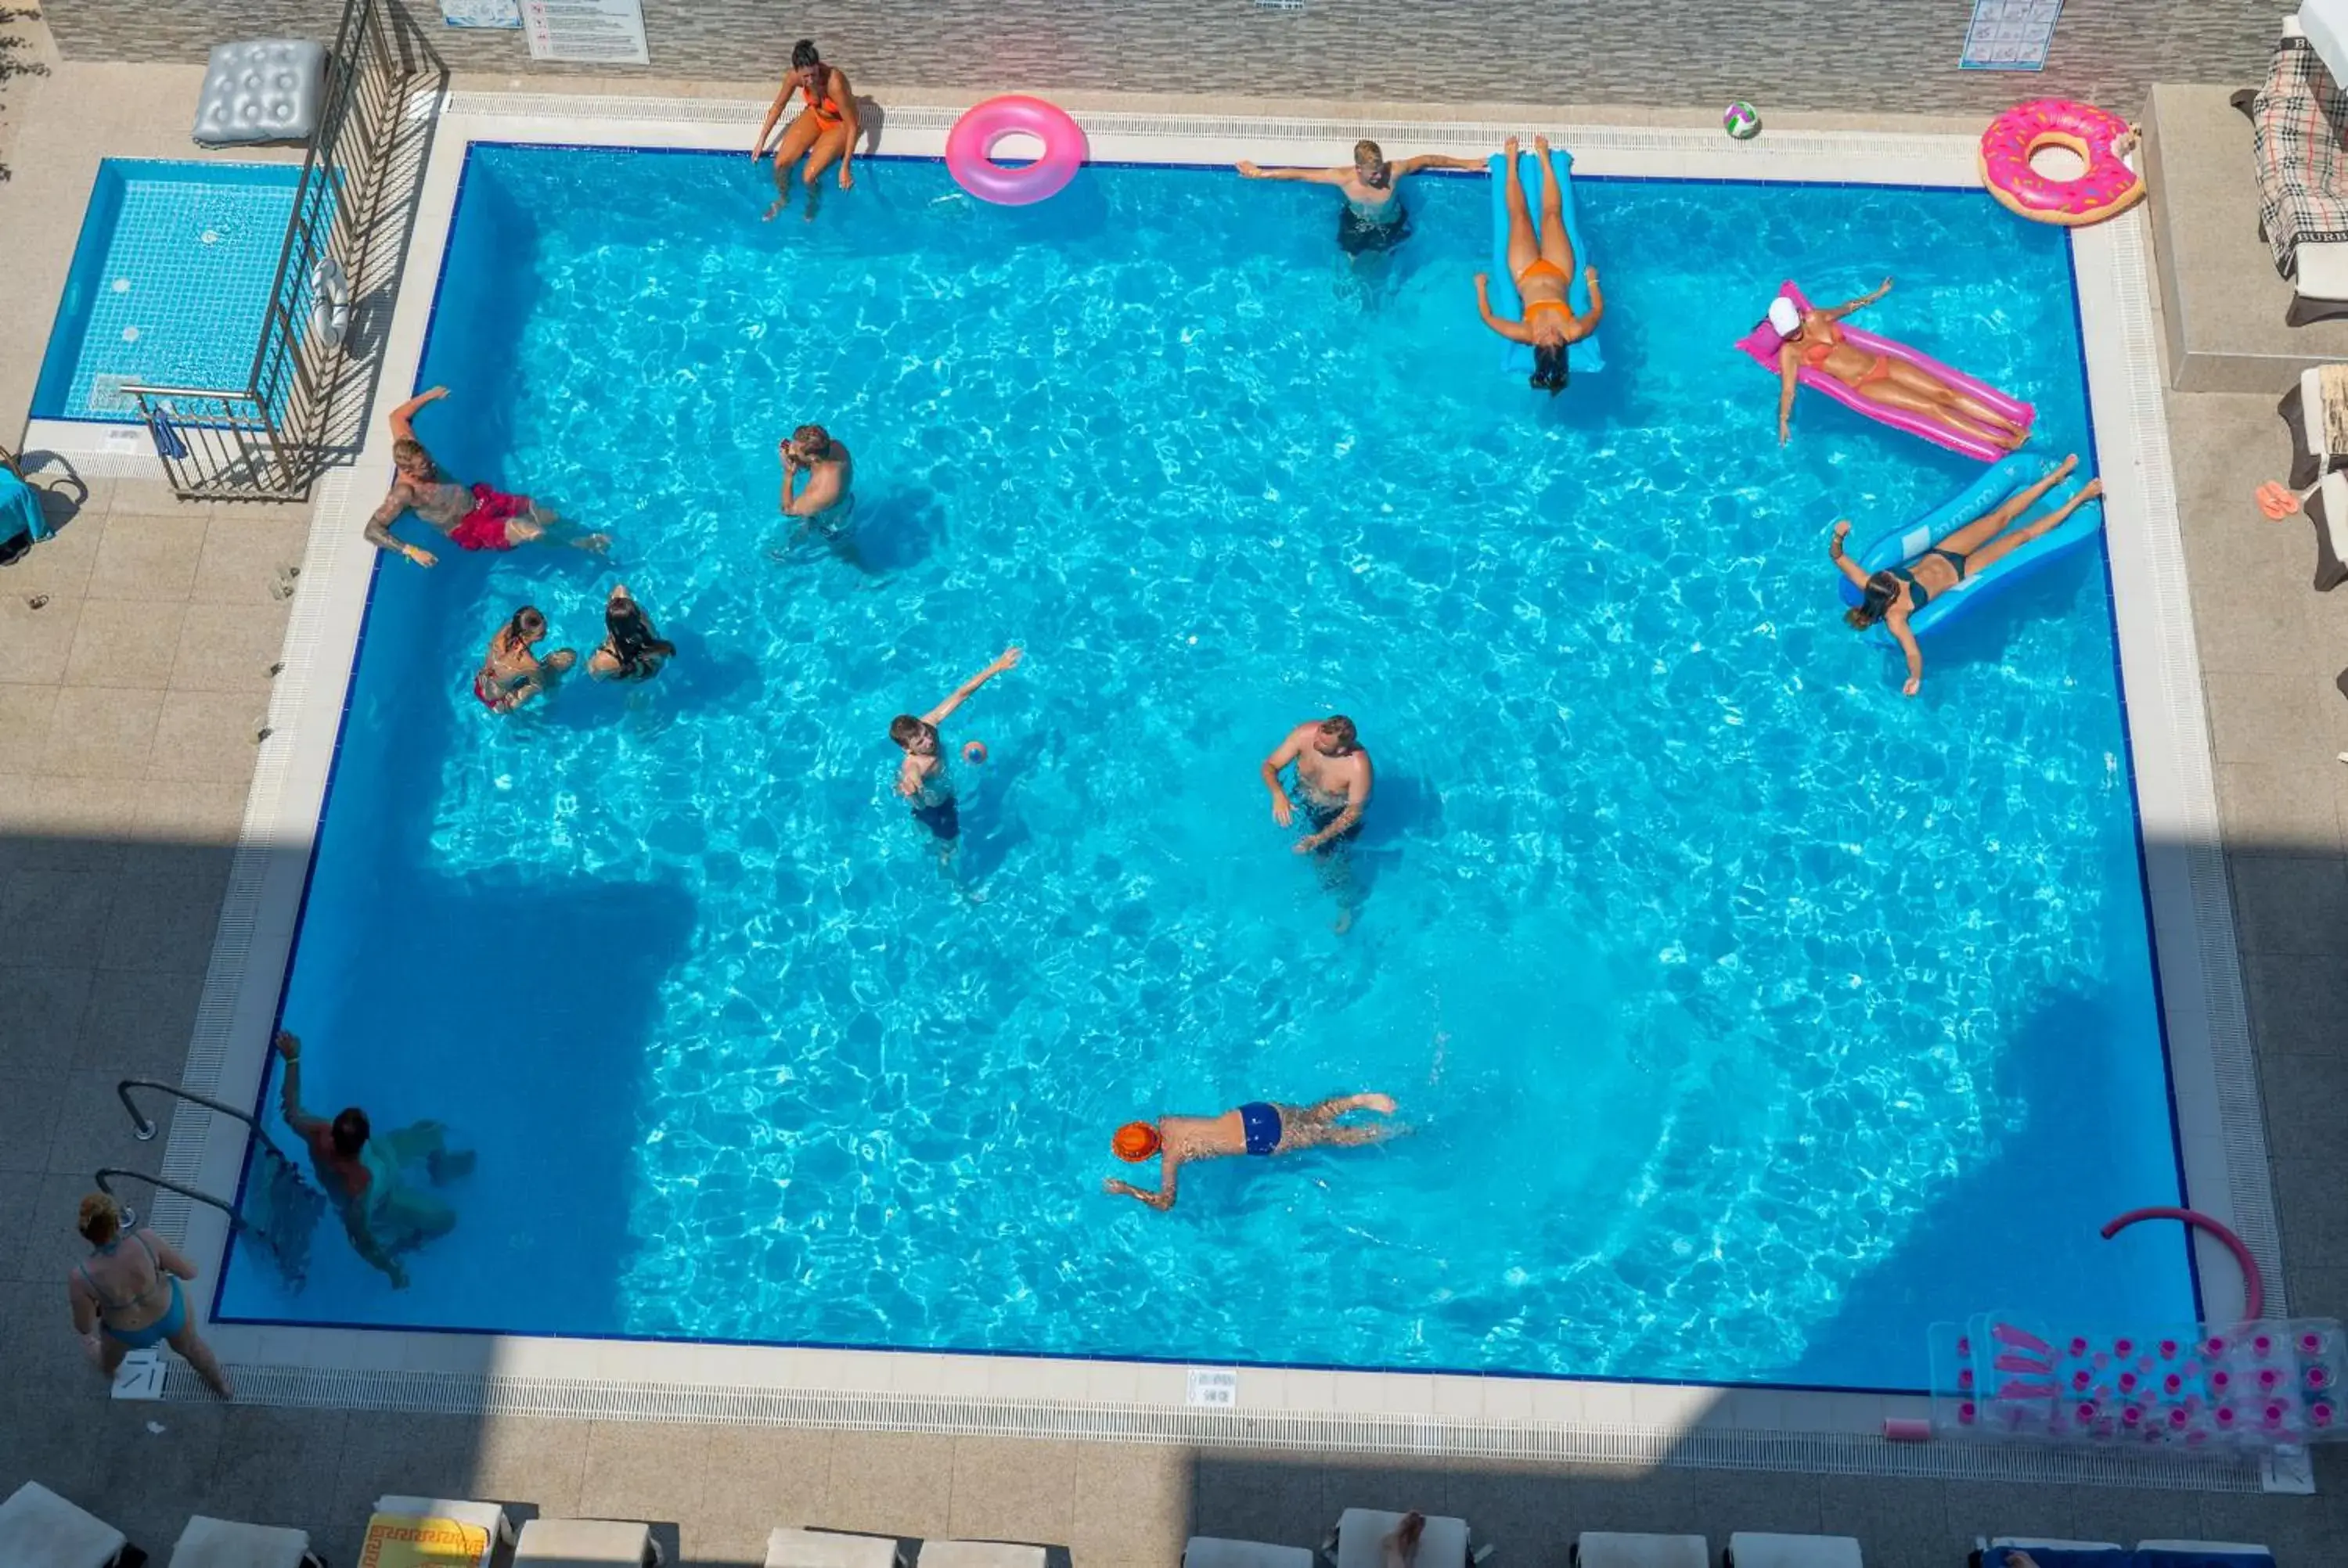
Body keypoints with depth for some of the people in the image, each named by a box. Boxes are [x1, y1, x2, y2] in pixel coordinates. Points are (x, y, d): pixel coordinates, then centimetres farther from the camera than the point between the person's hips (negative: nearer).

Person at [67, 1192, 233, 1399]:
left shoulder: (81, 1277, -36)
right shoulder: (145, 1240, -37)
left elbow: (84, 1327, -18)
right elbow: (190, 1272, -22)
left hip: (129, 1333, -1)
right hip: (171, 1312, 1)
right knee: (191, 1347, 35)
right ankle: (222, 1386, 62)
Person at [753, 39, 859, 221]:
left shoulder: (835, 82, -40)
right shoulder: (794, 76, -24)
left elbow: (852, 126, -32)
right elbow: (778, 106, -5)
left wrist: (845, 167, -33)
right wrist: (761, 142, -1)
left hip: (839, 124, -4)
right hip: (815, 115, 4)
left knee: (809, 176, -19)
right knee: (780, 164, -10)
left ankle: (812, 206, 17)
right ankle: (782, 199, 23)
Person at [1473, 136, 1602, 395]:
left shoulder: (1526, 335, -41)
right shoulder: (1574, 333, -39)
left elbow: (1488, 317, -25)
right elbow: (1598, 310, -17)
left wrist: (1481, 285, -15)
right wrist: (1592, 280, -6)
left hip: (1528, 275, -1)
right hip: (1558, 273, 1)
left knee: (1519, 216, 8)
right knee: (1551, 213, 9)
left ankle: (1512, 160, 35)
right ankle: (1543, 157, 36)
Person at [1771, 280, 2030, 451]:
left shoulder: (1815, 318, 10)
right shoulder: (1789, 352, -7)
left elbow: (1846, 307, 26)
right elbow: (1787, 388, -16)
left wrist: (1878, 294, 38)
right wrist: (1783, 420, -31)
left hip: (1881, 364, 6)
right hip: (1865, 385, -6)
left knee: (1946, 393, -6)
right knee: (1930, 408, -17)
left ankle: (2013, 426, -9)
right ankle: (1999, 442, -22)